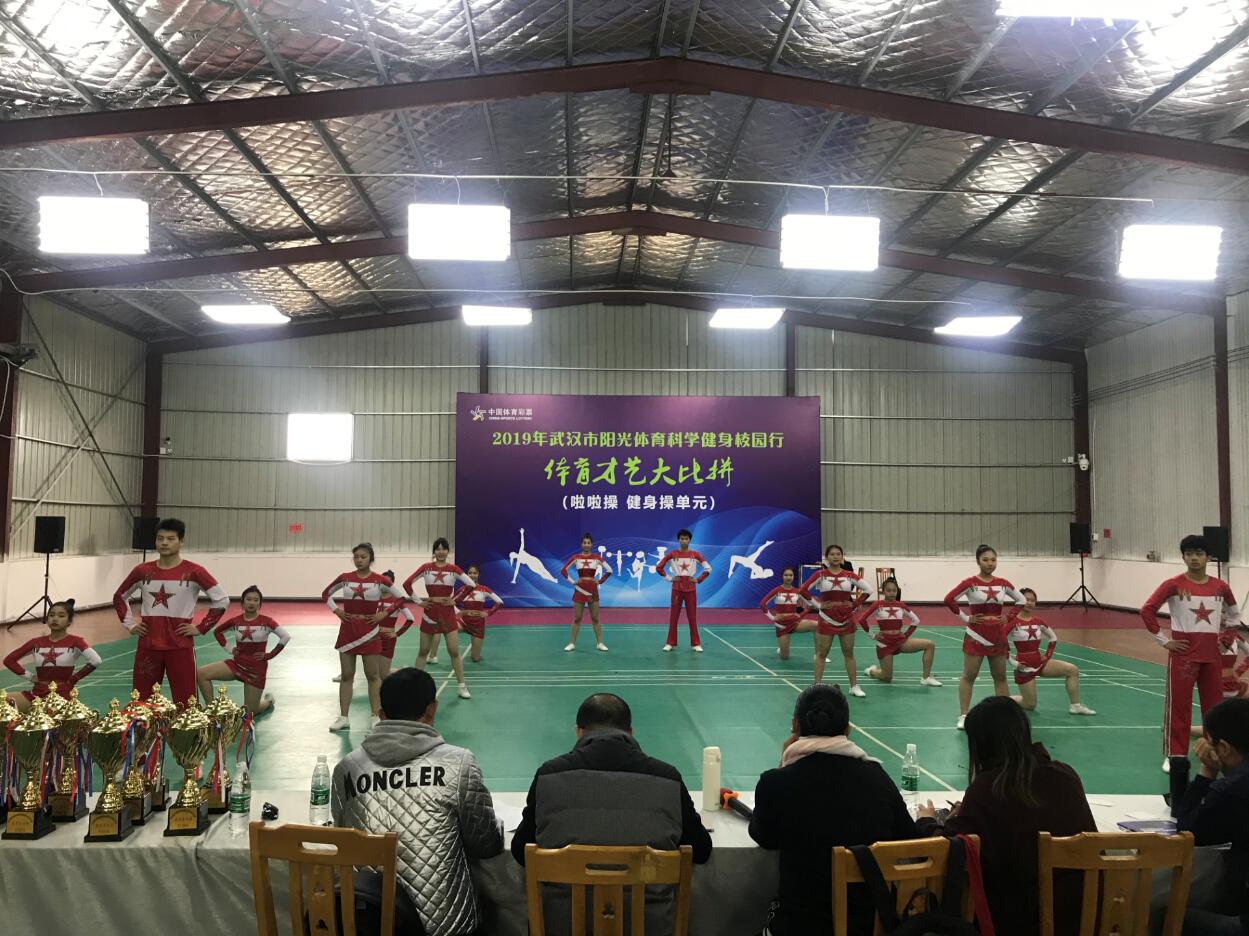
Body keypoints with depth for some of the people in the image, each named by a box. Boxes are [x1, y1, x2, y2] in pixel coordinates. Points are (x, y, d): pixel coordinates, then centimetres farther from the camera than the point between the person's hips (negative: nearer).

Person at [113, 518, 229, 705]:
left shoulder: (194, 572, -7)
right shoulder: (142, 571, 5)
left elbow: (222, 600, -5)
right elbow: (119, 597, 20)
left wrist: (201, 628, -7)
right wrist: (130, 624, 10)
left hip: (180, 647, -3)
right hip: (147, 646, 4)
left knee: (185, 704, -2)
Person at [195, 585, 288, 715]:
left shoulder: (266, 621, -12)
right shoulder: (235, 621, -2)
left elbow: (286, 637, -19)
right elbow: (217, 631, 16)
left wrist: (270, 655, -15)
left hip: (257, 667, -3)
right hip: (237, 663, 3)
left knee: (249, 712, 2)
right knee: (201, 673, -18)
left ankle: (268, 701, 36)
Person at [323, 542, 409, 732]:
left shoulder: (379, 580, -6)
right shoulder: (345, 578, 0)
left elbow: (402, 597, -1)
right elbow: (326, 594, 15)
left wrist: (384, 614, -7)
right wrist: (336, 610, 1)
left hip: (369, 631, -2)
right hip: (348, 630, 2)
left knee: (373, 675, 5)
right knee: (346, 675, 7)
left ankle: (376, 716, 12)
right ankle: (343, 717, 13)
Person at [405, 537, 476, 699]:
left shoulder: (453, 569, -4)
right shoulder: (426, 568, -3)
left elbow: (471, 584, -6)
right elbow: (407, 583, -3)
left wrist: (455, 599, -6)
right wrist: (418, 601, -5)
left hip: (447, 614, -1)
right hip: (429, 614, 1)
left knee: (454, 652, 0)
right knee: (423, 651, 11)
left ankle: (461, 686, 7)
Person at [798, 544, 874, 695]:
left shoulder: (849, 575, 0)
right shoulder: (820, 574, -6)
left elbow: (868, 590, 3)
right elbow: (804, 590, -10)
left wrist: (855, 604, -2)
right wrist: (818, 605, -9)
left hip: (846, 619, 2)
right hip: (827, 619, -2)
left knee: (849, 654, 10)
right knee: (821, 654, 4)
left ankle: (854, 686, 17)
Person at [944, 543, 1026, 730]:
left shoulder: (1002, 583, 2)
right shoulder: (970, 583, -11)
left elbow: (1021, 600, 16)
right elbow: (949, 600, -16)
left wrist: (1009, 617, 6)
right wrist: (965, 618, -12)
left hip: (998, 635, 4)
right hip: (976, 635, -4)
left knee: (1000, 677, 12)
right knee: (969, 676, 0)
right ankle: (963, 716, 3)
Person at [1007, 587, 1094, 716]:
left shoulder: (1039, 622, 2)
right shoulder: (1013, 622, -16)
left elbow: (1053, 638, 19)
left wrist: (1048, 654, 7)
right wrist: (1014, 664, -15)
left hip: (1040, 662, 6)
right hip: (1024, 666, -6)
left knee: (1073, 669, -7)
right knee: (1030, 705, -1)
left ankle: (1075, 706, 2)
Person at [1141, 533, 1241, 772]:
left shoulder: (1220, 586, 4)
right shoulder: (1173, 585, -9)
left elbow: (1234, 613, 23)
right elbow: (1147, 610, -10)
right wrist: (1164, 640, -10)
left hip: (1212, 654, 4)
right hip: (1183, 653, -4)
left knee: (1214, 705, 12)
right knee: (1178, 706, 1)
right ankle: (1174, 756, 8)